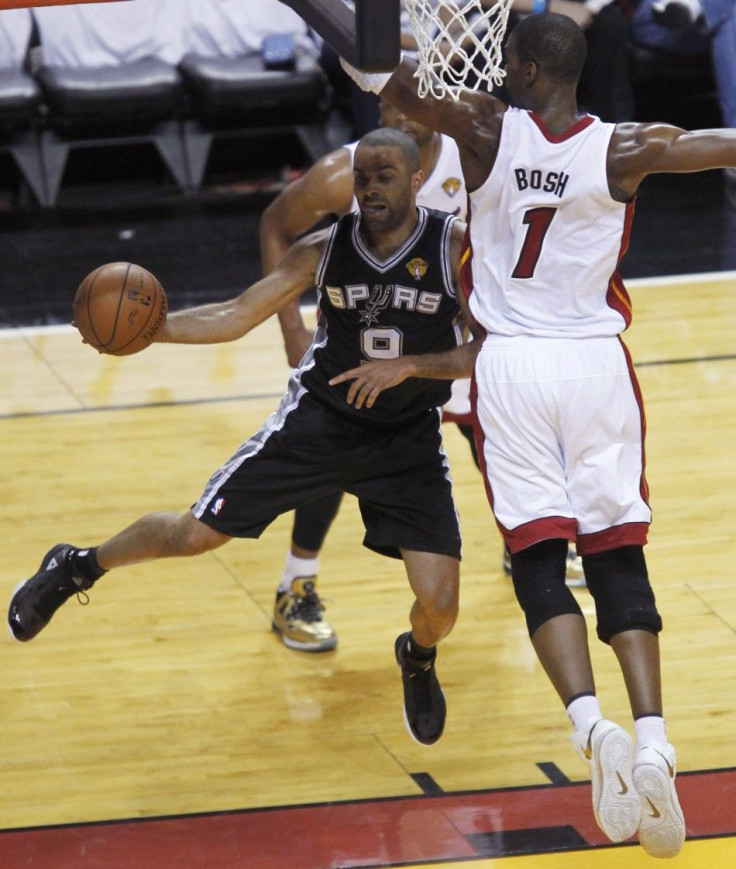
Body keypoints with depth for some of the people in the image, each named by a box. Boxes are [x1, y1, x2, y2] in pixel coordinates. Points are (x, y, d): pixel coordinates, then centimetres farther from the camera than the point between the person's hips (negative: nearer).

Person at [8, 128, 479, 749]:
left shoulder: (457, 245, -17)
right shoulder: (325, 249, -10)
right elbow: (236, 316, -4)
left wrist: (415, 367, -27)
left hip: (407, 441, -1)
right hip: (318, 419, 1)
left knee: (440, 605, -10)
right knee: (195, 533, 1)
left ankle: (418, 660, 28)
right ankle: (75, 568, 29)